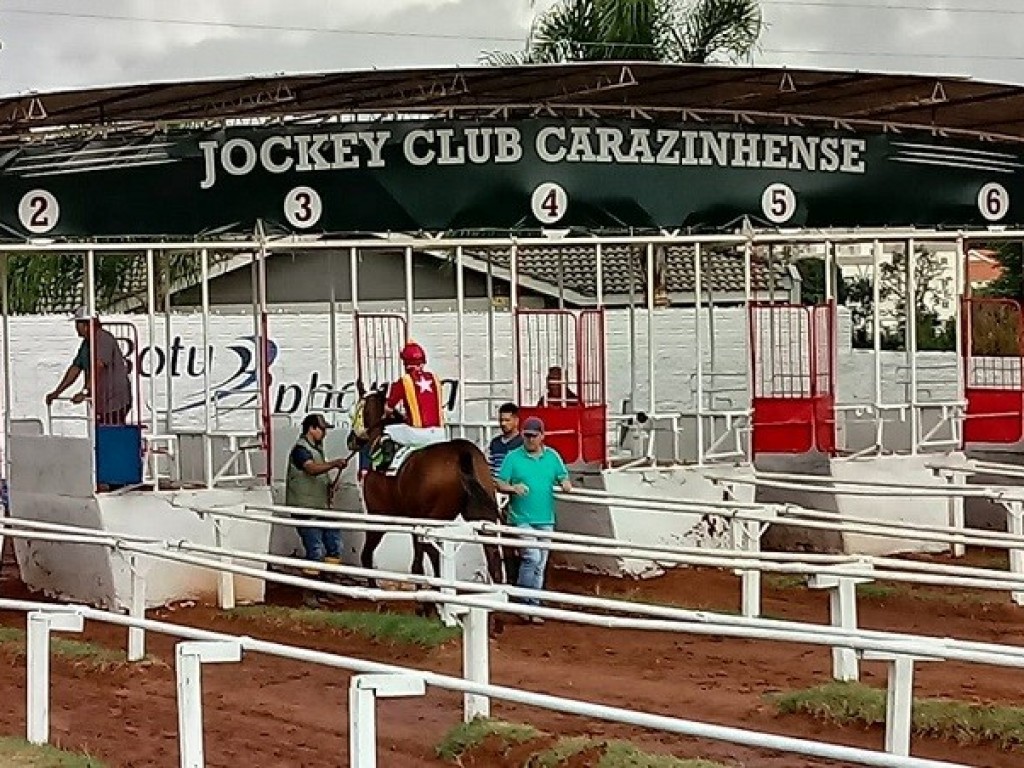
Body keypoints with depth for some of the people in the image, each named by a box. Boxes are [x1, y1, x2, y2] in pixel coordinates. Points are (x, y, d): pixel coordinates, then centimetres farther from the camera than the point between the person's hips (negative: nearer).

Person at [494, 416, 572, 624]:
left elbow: (563, 478, 14)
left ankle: (533, 607, 15)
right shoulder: (513, 457, -1)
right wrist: (513, 488, -20)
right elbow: (499, 483, 0)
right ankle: (523, 600, -3)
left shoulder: (552, 456, 7)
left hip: (545, 519, 4)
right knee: (532, 557, -18)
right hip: (522, 519, -4)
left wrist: (566, 484, -9)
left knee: (540, 565, 7)